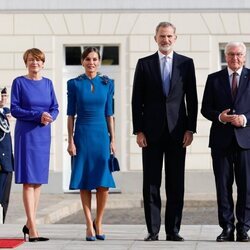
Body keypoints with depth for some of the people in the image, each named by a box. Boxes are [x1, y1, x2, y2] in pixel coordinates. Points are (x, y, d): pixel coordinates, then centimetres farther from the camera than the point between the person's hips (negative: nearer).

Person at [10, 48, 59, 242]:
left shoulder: (48, 83, 11)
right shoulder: (19, 82, -2)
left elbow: (55, 108, 9)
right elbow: (14, 109, -7)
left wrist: (49, 117, -13)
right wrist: (38, 115, -18)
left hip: (43, 134, 5)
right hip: (26, 133, -5)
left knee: (39, 179, 7)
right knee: (28, 181, -8)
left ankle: (30, 224, 17)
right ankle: (32, 230, -11)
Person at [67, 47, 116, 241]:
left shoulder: (107, 84, 7)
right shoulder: (75, 84, 2)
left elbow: (109, 114, 9)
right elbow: (71, 115, 3)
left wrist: (112, 140, 4)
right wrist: (70, 141, -3)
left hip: (101, 135, 1)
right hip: (82, 135, -1)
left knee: (104, 183, -5)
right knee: (84, 183, 0)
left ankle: (98, 222, 11)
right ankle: (89, 225, 7)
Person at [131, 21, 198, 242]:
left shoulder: (186, 63, 6)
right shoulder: (144, 64, 5)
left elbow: (192, 99, 6)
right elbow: (137, 100, 4)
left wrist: (190, 129, -2)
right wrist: (138, 130, -3)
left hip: (177, 131, 0)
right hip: (152, 132, 0)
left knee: (176, 184, 2)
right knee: (151, 183, 1)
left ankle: (173, 230, 7)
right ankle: (153, 230, 5)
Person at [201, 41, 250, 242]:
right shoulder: (214, 79, 10)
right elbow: (205, 108, 7)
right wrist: (219, 116, -12)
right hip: (221, 140, 1)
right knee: (223, 185, 2)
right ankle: (227, 228, 7)